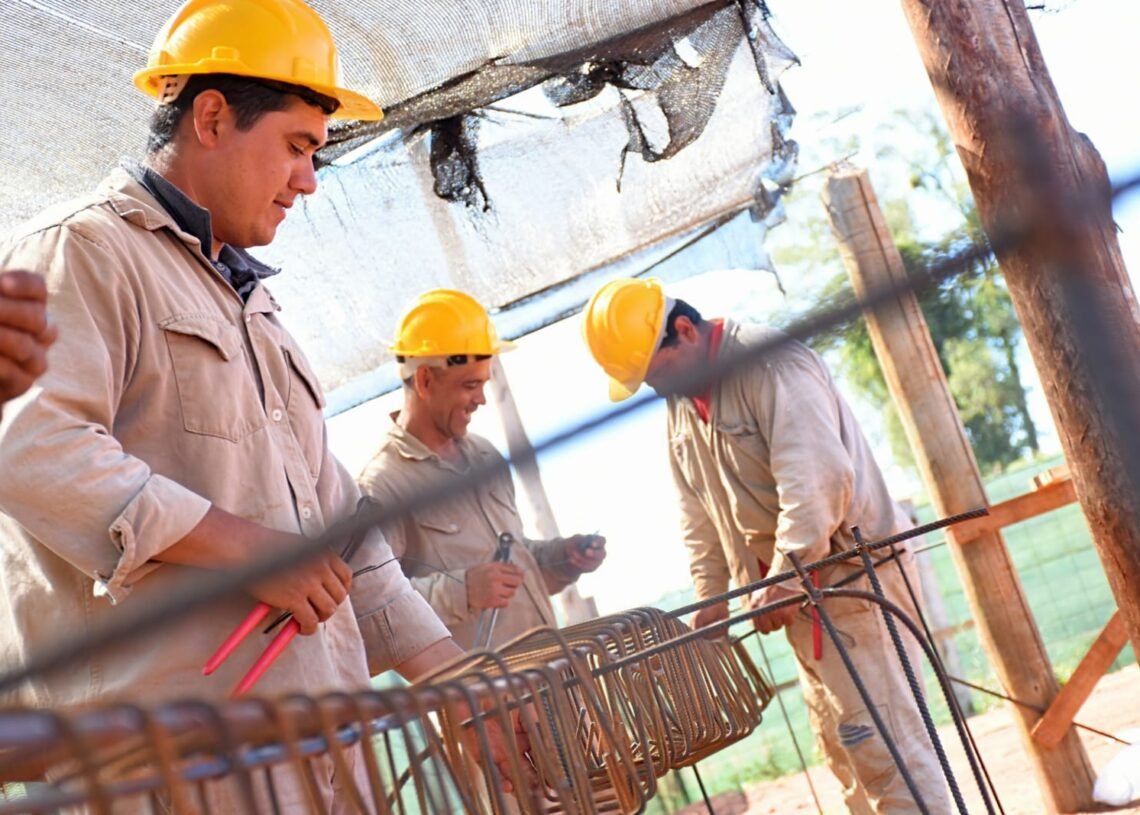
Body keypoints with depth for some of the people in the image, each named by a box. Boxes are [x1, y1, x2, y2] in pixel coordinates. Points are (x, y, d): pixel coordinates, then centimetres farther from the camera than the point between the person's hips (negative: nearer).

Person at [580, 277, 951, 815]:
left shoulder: (770, 362, -17)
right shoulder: (680, 406, 12)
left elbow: (816, 475, -28)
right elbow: (698, 514, 15)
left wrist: (786, 574, -31)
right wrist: (710, 594, 8)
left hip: (850, 575, -9)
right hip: (797, 592, 9)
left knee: (878, 739, -11)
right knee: (840, 746, 12)